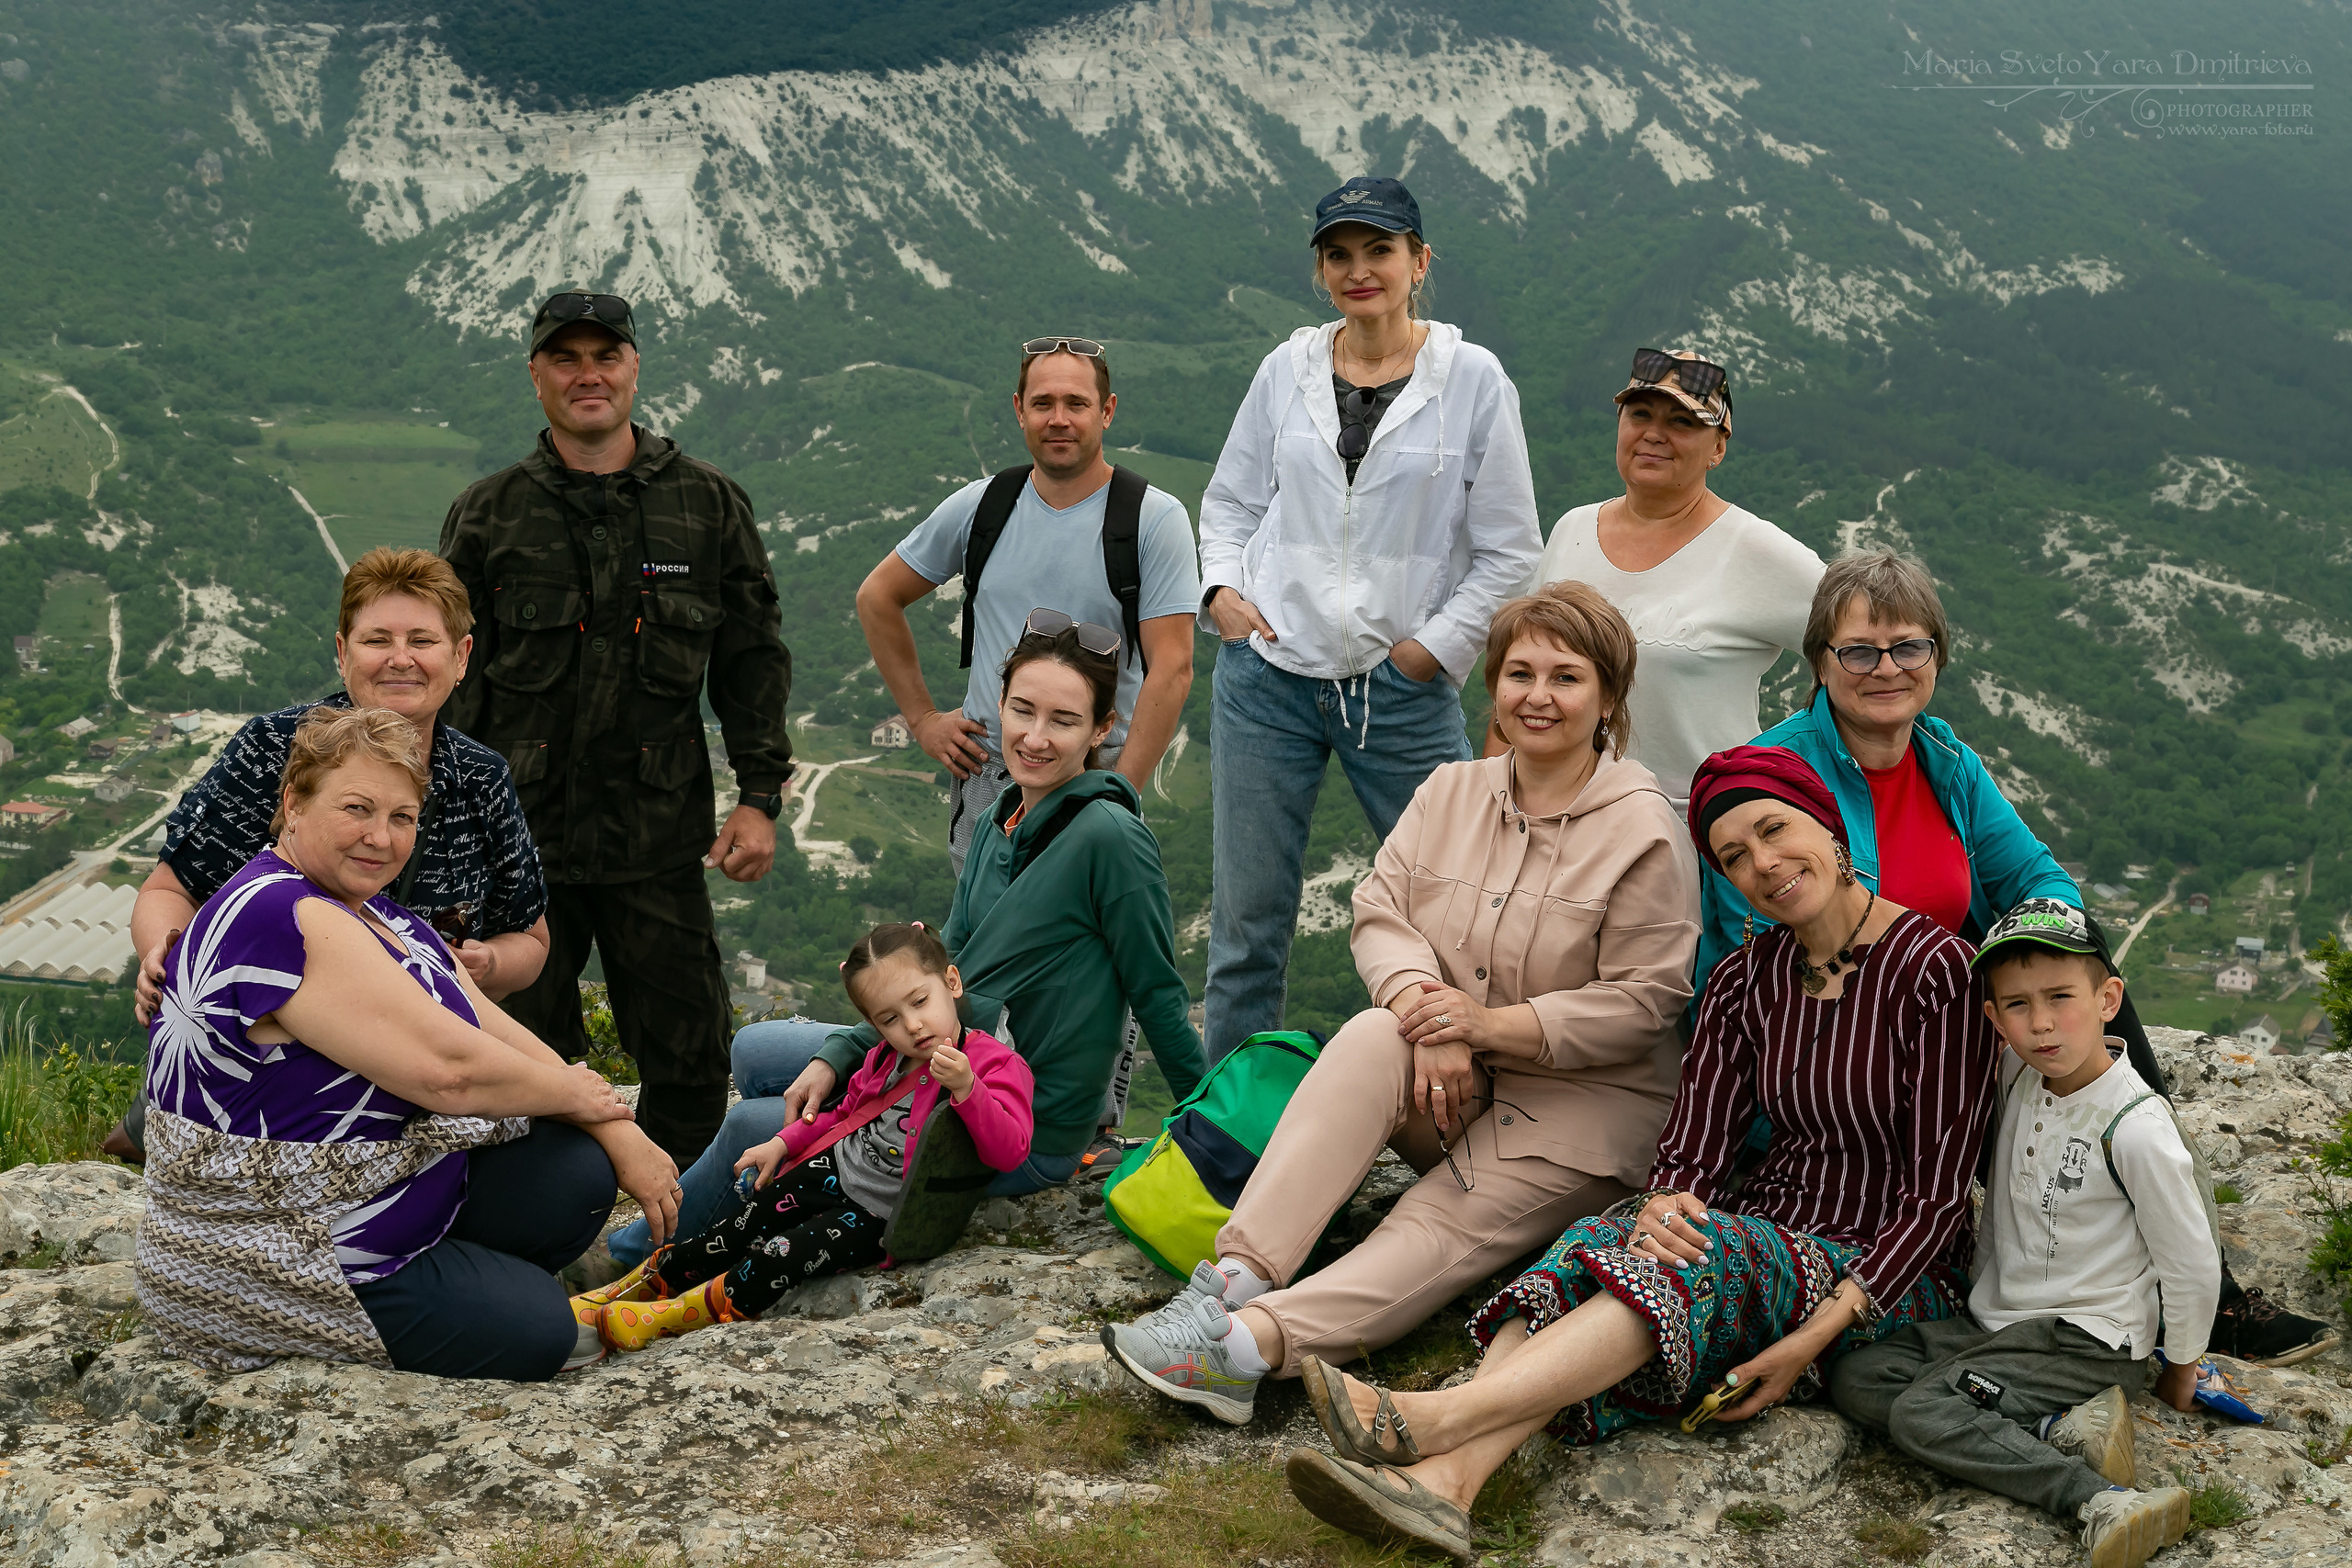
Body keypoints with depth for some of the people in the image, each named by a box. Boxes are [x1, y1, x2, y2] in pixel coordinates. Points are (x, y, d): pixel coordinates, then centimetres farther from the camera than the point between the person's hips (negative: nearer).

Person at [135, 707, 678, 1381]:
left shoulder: (372, 914, 8)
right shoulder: (285, 918, -25)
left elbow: (501, 1038, 6)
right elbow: (448, 1070, -27)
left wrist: (622, 1136, -4)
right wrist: (572, 1093, -10)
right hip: (272, 1267, -10)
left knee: (577, 1174, -2)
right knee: (535, 1332, -10)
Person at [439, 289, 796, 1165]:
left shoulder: (709, 506, 6)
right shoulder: (488, 515, 5)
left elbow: (754, 656, 9)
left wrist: (760, 796, 2)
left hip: (660, 837, 0)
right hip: (518, 834, 0)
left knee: (689, 1062, 5)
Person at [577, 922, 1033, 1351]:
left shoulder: (997, 1065, -18)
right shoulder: (888, 1056, 5)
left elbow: (1009, 1151, -31)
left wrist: (966, 1088, -45)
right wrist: (783, 1143, 10)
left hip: (881, 1216, -6)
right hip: (834, 1169, 6)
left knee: (780, 1256, -18)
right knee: (738, 1230, -3)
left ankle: (675, 1314, -5)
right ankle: (647, 1280, 14)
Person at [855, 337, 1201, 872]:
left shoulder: (1155, 519, -6)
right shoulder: (978, 507, 4)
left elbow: (1171, 669, -10)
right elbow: (877, 596, 17)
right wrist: (922, 718, 12)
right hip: (983, 772, 3)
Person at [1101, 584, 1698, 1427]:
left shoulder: (1643, 830, -10)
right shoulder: (1451, 791, 7)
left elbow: (1642, 1002, -13)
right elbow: (1382, 909, 0)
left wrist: (1493, 1024, -21)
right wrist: (1425, 1006, -21)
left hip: (1588, 1102, -4)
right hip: (1451, 1085, 4)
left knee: (1443, 1228, -28)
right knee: (1375, 1034, -30)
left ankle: (1250, 1344, -48)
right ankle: (1237, 1278, -43)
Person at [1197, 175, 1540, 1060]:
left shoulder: (1471, 378, -1)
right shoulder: (1288, 370, 6)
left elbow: (1508, 547, 1)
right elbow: (1230, 501, 18)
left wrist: (1437, 645, -5)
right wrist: (1223, 587, 1)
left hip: (1403, 689, -2)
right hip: (1268, 675, 2)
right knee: (1246, 920, 6)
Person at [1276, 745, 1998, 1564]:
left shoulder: (1933, 968, -11)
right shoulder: (1745, 983, 7)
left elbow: (1937, 1195, -13)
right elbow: (1690, 1149, 1)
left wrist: (1817, 1334, -21)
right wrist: (1663, 1204, -24)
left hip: (1890, 1277, -5)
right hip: (1764, 1232, 5)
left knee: (1704, 1253, -34)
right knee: (1606, 1237, -26)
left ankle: (1430, 1418, -48)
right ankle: (1445, 1479, -48)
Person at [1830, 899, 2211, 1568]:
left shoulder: (2135, 1130, -21)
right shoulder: (2017, 1077, -1)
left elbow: (2193, 1268, -11)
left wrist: (2180, 1372, 2)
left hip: (2088, 1342, -8)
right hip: (1996, 1321, 8)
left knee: (1920, 1414, -23)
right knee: (1856, 1377, -7)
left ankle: (2101, 1501, -27)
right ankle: (2062, 1428, -17)